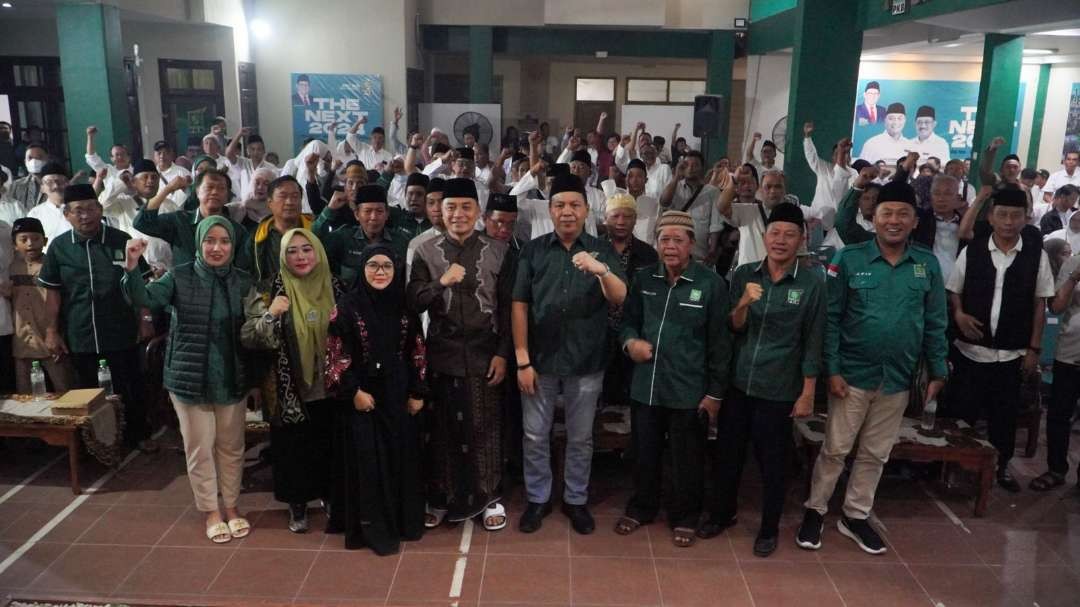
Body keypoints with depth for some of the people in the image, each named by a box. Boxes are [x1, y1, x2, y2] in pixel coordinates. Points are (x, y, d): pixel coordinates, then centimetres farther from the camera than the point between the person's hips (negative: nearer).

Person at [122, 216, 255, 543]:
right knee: (199, 448, 9)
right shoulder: (180, 277, -7)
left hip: (232, 378, 2)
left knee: (231, 446, 14)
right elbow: (145, 297, -22)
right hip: (189, 377, -2)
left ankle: (231, 506, 32)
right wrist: (132, 267, -38)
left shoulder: (243, 281, 0)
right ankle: (210, 511, 26)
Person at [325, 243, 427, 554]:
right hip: (362, 397, -3)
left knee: (401, 457, 10)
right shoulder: (347, 306, -7)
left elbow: (417, 351, 7)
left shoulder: (404, 307, 4)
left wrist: (418, 392, 3)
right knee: (367, 461, 0)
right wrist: (353, 391, -13)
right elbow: (337, 353, -8)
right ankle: (373, 527, 11)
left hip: (398, 397, 4)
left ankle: (404, 520, 24)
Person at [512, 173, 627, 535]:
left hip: (586, 363, 0)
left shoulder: (602, 251, -1)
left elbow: (619, 298, -14)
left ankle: (576, 500, 31)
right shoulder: (533, 250, -1)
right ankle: (538, 499, 29)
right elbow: (520, 305, -3)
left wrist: (602, 271, -35)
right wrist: (522, 359, -7)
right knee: (535, 436, 10)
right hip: (540, 361, 0)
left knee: (581, 438, 13)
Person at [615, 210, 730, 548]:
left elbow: (719, 342, -6)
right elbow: (629, 320, 14)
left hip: (689, 391, -3)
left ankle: (684, 518, 33)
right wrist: (630, 341, -9)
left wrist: (715, 392, -5)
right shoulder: (643, 278, 2)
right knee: (645, 454, 18)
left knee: (687, 460, 12)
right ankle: (641, 508, 39)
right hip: (645, 387, 3)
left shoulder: (710, 284, -9)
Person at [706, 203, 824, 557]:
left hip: (778, 390, -3)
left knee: (772, 462, 10)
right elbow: (731, 329, 1)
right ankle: (722, 513, 36)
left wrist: (807, 394, -4)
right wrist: (743, 304, -19)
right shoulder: (744, 274, 0)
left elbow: (813, 343, -4)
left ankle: (769, 528, 29)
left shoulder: (812, 284, -7)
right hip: (736, 383, 3)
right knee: (728, 453, 15)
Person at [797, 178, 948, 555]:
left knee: (875, 454, 15)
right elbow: (831, 319, -8)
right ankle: (815, 511, 24)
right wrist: (832, 370, -12)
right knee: (835, 449, 7)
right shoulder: (849, 259, -8)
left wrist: (938, 371, 4)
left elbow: (935, 323, 6)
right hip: (852, 373, -3)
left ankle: (856, 516, 30)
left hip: (898, 378, 3)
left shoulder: (928, 264, 0)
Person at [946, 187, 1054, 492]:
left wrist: (1034, 348, 0)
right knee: (961, 410, 7)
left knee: (1005, 414, 13)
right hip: (970, 348, 0)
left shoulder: (1036, 255, -4)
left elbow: (1039, 303, 1)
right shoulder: (971, 251, -4)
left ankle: (1002, 467, 33)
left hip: (1012, 352, 0)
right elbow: (954, 291, 7)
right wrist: (959, 314, -13)